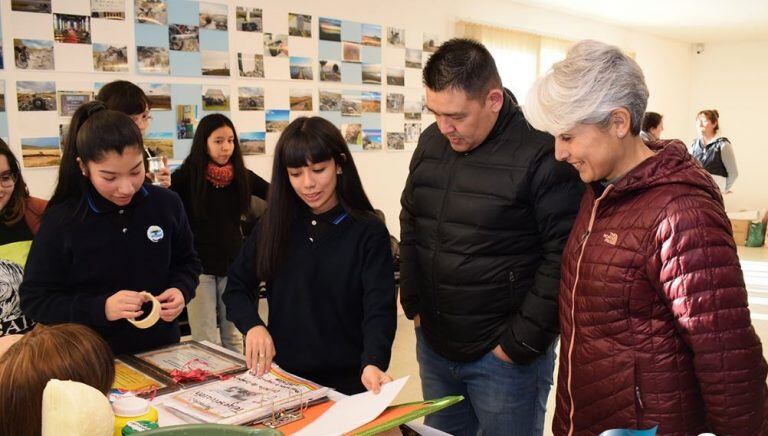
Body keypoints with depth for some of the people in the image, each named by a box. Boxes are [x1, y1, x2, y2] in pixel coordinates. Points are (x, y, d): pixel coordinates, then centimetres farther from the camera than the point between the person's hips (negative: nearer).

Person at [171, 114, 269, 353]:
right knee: (206, 342, 5)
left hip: (233, 263, 3)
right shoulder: (187, 175, -10)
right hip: (199, 265, -3)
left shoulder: (241, 175, -1)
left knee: (234, 338, 15)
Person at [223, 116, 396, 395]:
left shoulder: (369, 232, -12)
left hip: (347, 383, -3)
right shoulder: (273, 225, -2)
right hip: (283, 378, 3)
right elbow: (237, 286, 5)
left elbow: (380, 309, -19)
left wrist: (373, 363, -38)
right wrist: (252, 325, -16)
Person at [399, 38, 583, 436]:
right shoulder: (430, 142, 3)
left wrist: (522, 343, -15)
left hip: (503, 357, -6)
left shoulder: (542, 156, -17)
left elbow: (564, 257, -18)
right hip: (433, 344, 6)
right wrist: (413, 303, 9)